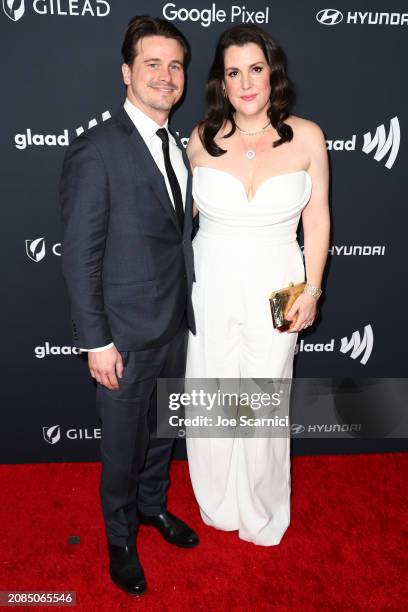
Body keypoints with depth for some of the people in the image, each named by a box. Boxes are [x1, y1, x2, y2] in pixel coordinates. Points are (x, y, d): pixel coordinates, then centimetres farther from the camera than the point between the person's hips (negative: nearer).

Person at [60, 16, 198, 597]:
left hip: (175, 325, 7)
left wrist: (188, 307, 9)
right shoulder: (96, 150, -15)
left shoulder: (179, 148, 7)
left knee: (163, 430, 23)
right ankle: (121, 538, 39)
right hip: (125, 333, -6)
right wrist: (96, 341, -16)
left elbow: (177, 237, 10)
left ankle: (154, 505, 49)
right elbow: (80, 255, -16)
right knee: (124, 445, 13)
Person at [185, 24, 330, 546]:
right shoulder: (201, 139, -2)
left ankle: (262, 513, 37)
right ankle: (217, 503, 41)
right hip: (210, 288, 2)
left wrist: (311, 290, -3)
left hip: (274, 291, -1)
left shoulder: (306, 137, -5)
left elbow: (317, 218, 1)